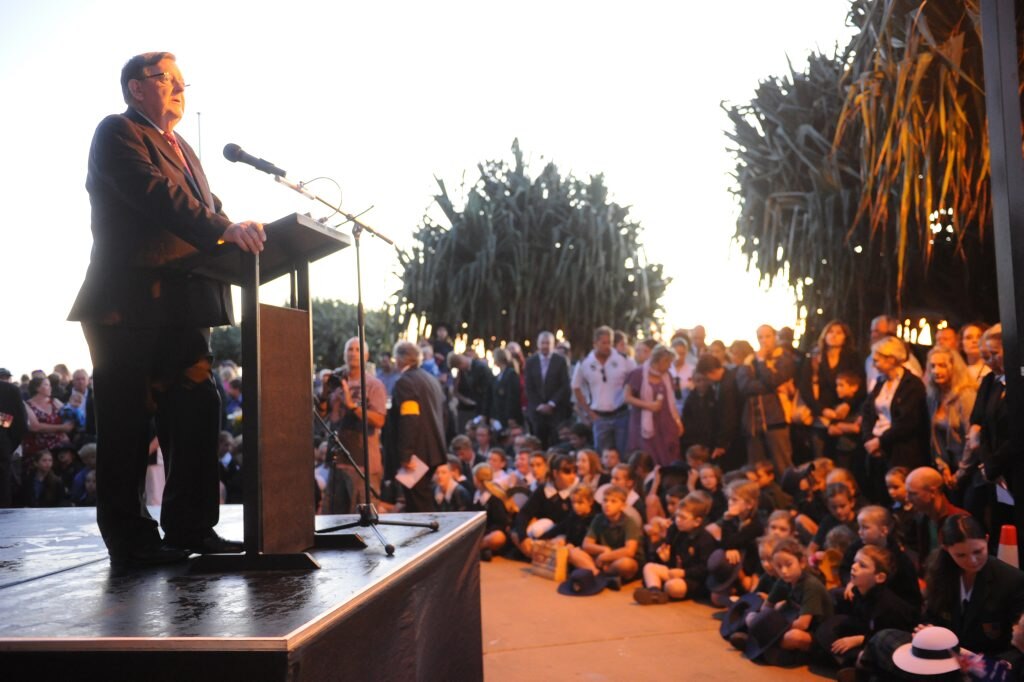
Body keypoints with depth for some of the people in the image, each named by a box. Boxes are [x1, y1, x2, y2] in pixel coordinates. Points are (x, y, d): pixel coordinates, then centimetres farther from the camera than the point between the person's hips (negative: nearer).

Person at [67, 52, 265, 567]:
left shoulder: (183, 150, 25)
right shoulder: (117, 133, -2)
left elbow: (204, 207, 16)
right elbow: (156, 195, -19)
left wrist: (239, 235, -4)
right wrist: (222, 230, -29)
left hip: (182, 305, 8)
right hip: (130, 304, -8)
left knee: (196, 411, 5)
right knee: (127, 420, -1)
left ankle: (190, 527, 12)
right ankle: (128, 538, 7)